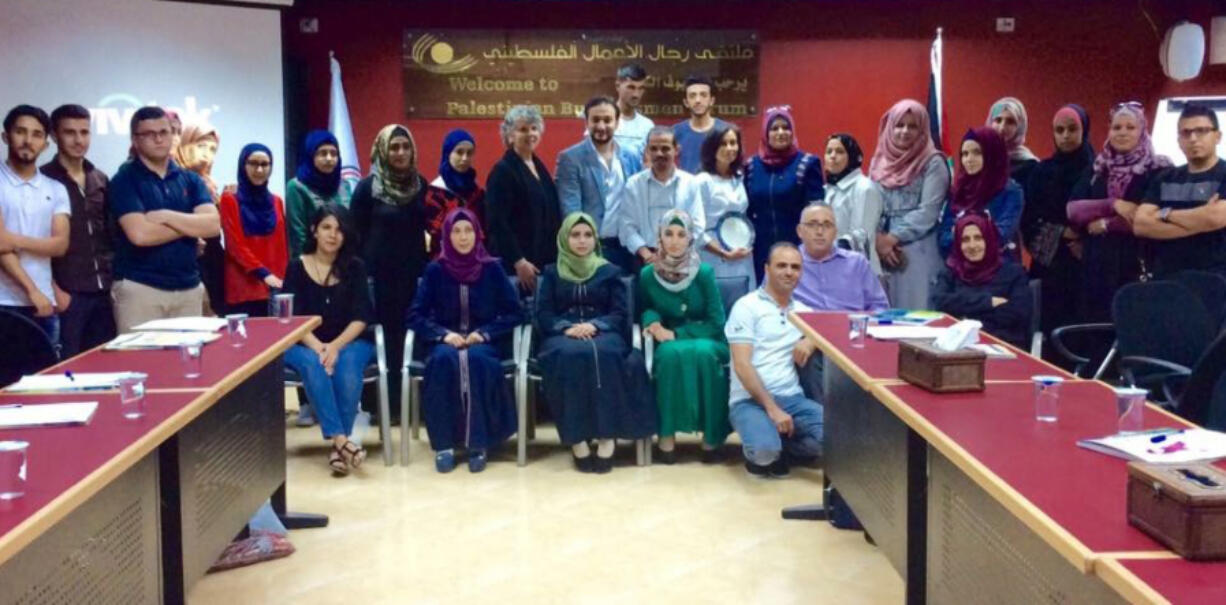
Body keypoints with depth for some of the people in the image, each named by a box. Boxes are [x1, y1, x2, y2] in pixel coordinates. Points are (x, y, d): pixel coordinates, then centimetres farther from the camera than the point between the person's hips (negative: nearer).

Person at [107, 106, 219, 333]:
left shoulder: (190, 180, 10)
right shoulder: (125, 180, -3)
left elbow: (212, 225, -5)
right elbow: (139, 234, -17)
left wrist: (167, 217, -14)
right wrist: (190, 224, -6)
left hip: (189, 288, 4)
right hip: (140, 288, -4)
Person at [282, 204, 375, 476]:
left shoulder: (355, 267, 5)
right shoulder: (297, 267, 3)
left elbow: (361, 318, -4)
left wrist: (335, 346, -20)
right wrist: (317, 347, -22)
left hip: (350, 342, 1)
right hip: (305, 344, 0)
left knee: (347, 363, -33)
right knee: (312, 364, -34)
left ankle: (338, 443, -31)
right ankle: (341, 440, -40)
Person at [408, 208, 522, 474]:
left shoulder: (492, 269, 3)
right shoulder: (435, 270, 5)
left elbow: (515, 313, 2)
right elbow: (416, 315, 2)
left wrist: (484, 333, -12)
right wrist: (444, 334, -14)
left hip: (484, 342, -1)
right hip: (445, 341, 1)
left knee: (476, 360, -35)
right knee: (444, 360, -34)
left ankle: (479, 443, -30)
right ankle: (444, 444, -30)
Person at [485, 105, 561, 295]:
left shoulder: (539, 166, 15)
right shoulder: (502, 171, -7)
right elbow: (498, 222, -14)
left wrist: (556, 257, 14)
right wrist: (518, 262, -19)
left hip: (545, 261, 7)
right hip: (515, 265, -7)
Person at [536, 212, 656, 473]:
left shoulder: (610, 272, 18)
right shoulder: (552, 273, 20)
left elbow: (621, 314, 6)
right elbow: (543, 315, 8)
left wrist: (595, 326, -14)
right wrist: (567, 328, -13)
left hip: (603, 333, 0)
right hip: (563, 336, 0)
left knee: (602, 355, -37)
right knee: (569, 356, -37)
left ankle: (607, 438, -39)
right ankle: (577, 440, -38)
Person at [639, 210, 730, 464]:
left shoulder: (704, 272, -8)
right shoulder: (648, 274, -3)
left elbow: (716, 323, -8)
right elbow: (645, 309, 14)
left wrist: (676, 334, -17)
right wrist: (653, 321, -11)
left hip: (706, 341, -1)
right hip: (670, 345, 1)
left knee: (702, 352, -36)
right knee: (671, 353, -35)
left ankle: (711, 435, -24)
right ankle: (667, 434, -27)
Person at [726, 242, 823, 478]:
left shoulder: (803, 310, 16)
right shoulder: (747, 306, -1)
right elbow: (742, 365, -10)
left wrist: (812, 340, -8)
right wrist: (771, 408, -19)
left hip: (793, 398, 5)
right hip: (750, 401, -5)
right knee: (765, 449, -34)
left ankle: (777, 451, 2)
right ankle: (758, 452, 5)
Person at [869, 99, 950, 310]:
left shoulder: (933, 163, -1)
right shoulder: (879, 161, 13)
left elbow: (927, 212, -9)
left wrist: (893, 238, -10)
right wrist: (878, 239, -7)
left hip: (917, 254, -4)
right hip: (880, 251, 4)